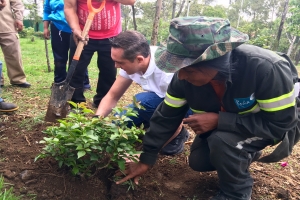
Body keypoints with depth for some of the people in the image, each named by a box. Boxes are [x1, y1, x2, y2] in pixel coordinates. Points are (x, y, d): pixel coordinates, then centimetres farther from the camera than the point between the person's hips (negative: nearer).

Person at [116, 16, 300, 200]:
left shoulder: (266, 68, -38)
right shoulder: (186, 76, -24)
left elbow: (281, 122, -30)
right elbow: (167, 116, -13)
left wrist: (218, 121, -37)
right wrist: (146, 160, -9)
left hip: (280, 120, -5)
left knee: (222, 140, -32)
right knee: (198, 161, -3)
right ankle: (246, 154, 22)